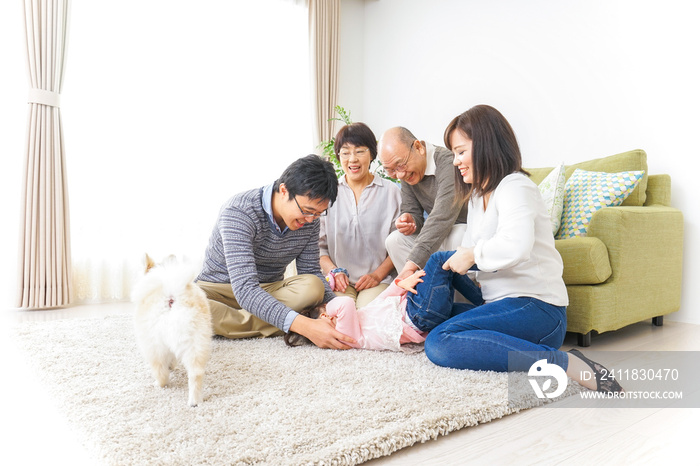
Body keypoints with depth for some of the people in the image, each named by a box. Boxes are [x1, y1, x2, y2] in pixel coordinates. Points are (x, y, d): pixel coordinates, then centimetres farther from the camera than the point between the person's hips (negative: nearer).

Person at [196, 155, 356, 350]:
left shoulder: (310, 219, -8)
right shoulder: (238, 212, -27)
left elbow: (311, 271, 2)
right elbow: (245, 290, -36)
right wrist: (304, 326, -47)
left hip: (270, 290, 4)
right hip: (218, 289, -4)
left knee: (313, 287, -27)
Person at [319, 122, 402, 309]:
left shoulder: (391, 191, 7)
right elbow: (318, 243, 11)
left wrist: (377, 275, -8)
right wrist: (332, 271, -6)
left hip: (378, 279, 0)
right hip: (338, 280, 1)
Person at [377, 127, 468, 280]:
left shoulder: (449, 162, -25)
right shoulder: (406, 173, 0)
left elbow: (443, 217, -35)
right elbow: (413, 212, 6)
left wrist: (411, 265, -42)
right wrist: (410, 220, -22)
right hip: (441, 232, 7)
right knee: (395, 240, -11)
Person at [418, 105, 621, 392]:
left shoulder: (514, 186, -11)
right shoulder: (478, 195, 20)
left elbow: (516, 246, -31)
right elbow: (467, 253, 17)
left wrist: (473, 254, -15)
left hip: (537, 307, -10)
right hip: (503, 304, 10)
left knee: (439, 344, -26)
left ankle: (563, 363, -24)